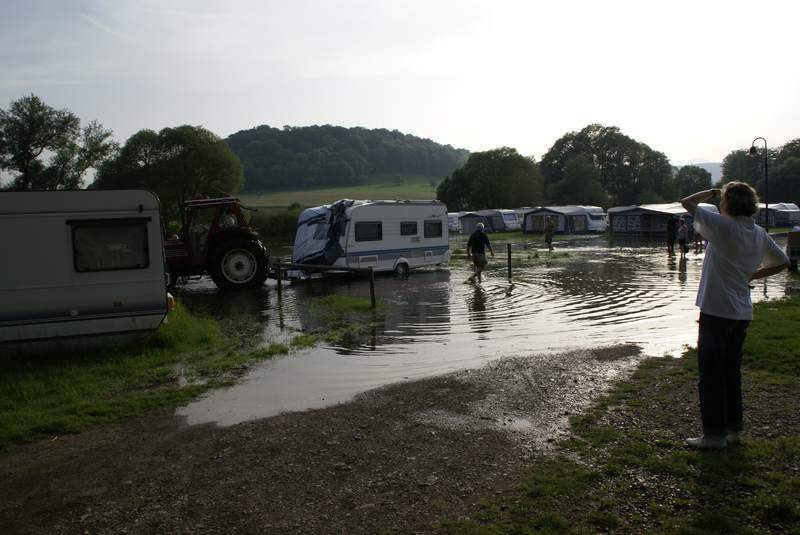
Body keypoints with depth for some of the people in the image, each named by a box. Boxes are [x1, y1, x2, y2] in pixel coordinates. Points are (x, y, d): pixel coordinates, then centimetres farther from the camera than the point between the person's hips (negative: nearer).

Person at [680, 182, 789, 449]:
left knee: (710, 374, 0)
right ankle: (733, 429, 25)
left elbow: (687, 203, -10)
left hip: (716, 310, -8)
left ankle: (714, 434, 6)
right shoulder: (760, 234, 7)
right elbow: (782, 262, 20)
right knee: (732, 372, 17)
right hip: (742, 313, 8)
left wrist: (710, 193, 5)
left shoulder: (723, 226, -15)